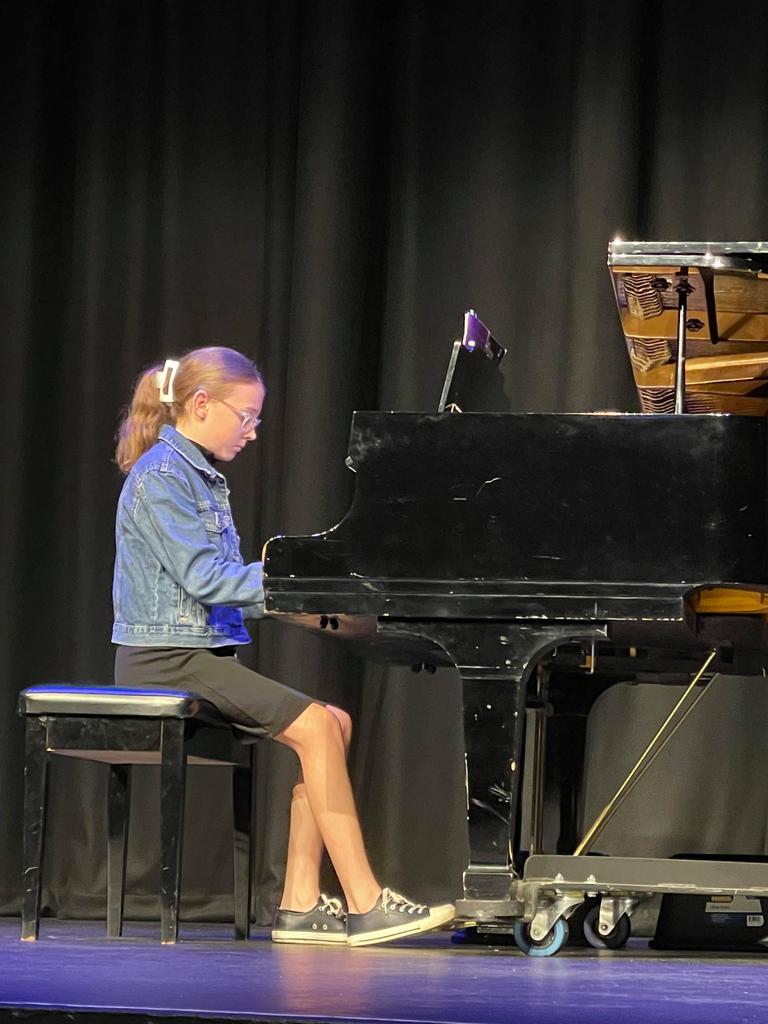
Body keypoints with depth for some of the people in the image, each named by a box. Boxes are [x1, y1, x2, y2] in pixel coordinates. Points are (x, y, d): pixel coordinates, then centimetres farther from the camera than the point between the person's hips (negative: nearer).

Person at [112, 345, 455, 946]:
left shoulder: (200, 477, 19)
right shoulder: (162, 476, -11)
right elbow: (203, 578, -19)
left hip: (202, 655, 10)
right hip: (167, 661, -10)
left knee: (333, 724, 0)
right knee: (315, 725, -21)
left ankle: (301, 903, -6)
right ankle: (366, 905, -23)